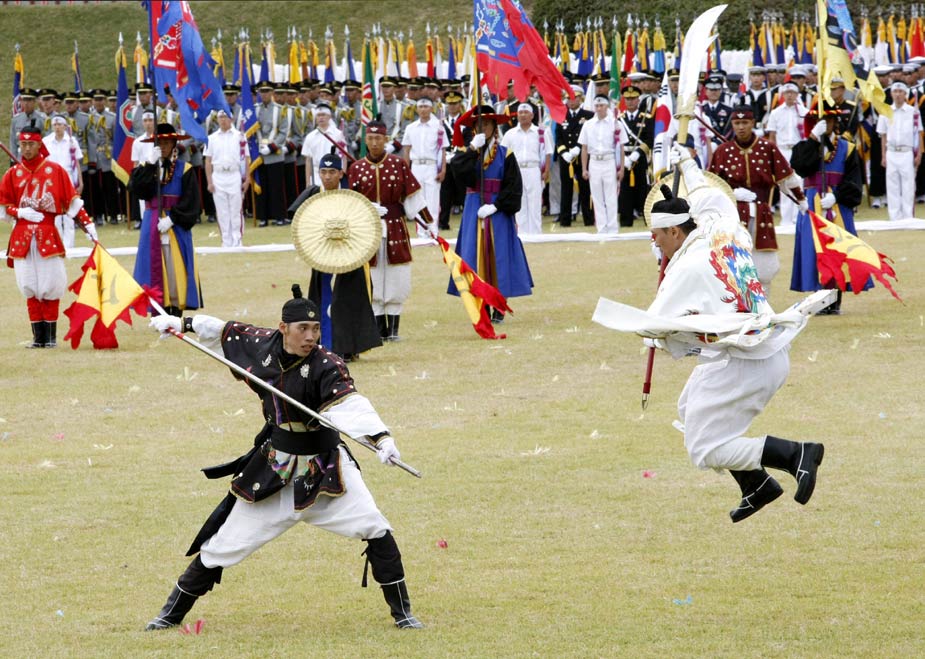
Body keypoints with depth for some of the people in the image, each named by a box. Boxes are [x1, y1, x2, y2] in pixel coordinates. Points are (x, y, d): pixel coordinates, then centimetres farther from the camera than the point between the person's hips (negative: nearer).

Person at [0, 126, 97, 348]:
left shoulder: (55, 170, 3)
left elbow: (72, 201, 4)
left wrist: (88, 224, -3)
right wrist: (20, 212, -9)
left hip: (48, 234, -2)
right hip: (22, 236, 2)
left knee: (51, 286, -4)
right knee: (30, 287, 2)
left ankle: (50, 336, 3)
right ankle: (37, 336, 6)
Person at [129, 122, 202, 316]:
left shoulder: (184, 170, 2)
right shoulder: (146, 168, 9)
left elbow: (190, 201, -6)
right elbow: (136, 186, -10)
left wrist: (172, 218, -15)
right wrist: (151, 164, -16)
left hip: (176, 226, -2)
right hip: (152, 226, 2)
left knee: (175, 268, -4)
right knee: (155, 268, -1)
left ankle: (176, 313, -1)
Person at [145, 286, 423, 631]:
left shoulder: (326, 365, -21)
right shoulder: (263, 344, -9)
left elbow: (349, 404, -38)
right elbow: (227, 331, 12)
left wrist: (381, 437, -54)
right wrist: (182, 323, 18)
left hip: (324, 464, -2)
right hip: (274, 467, 3)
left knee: (374, 528, -15)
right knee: (225, 543, 5)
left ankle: (401, 612, 2)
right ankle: (172, 612, 19)